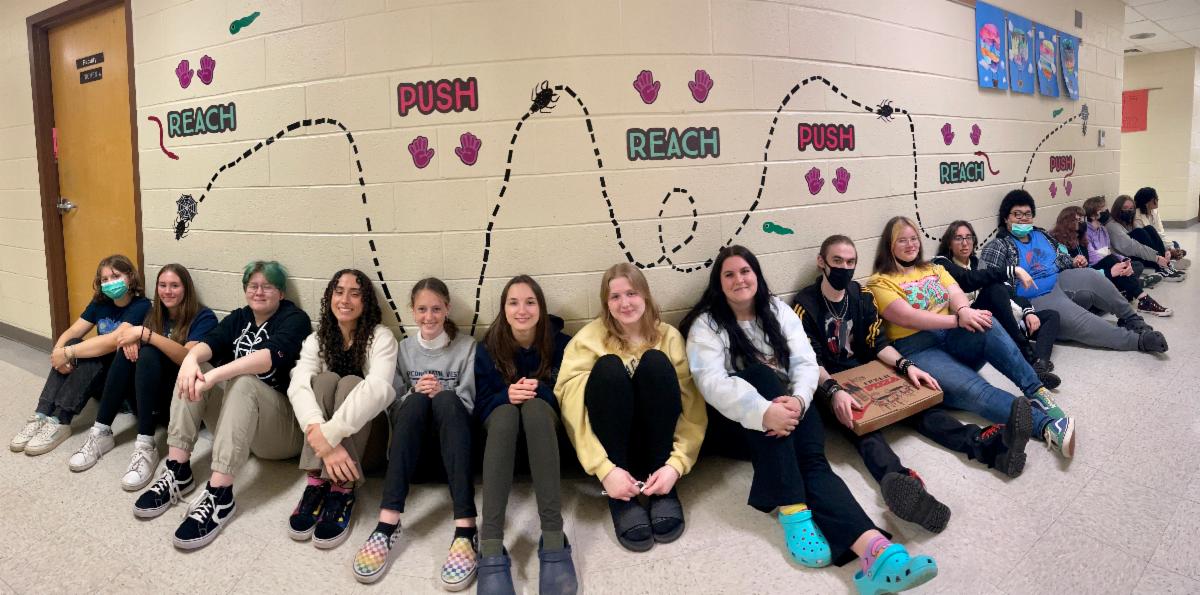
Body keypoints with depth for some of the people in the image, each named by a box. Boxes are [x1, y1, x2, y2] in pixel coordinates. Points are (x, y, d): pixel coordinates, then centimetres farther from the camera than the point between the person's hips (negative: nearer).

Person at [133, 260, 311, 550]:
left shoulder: (294, 319, -6)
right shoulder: (239, 318, 12)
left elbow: (272, 356, -27)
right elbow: (210, 342, -8)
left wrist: (214, 376, -38)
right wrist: (191, 358, -32)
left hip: (284, 424, -6)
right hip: (235, 421, 6)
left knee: (243, 382, -34)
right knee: (192, 374, -12)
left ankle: (219, 495, -42)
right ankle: (178, 472, -18)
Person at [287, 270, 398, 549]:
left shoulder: (380, 336, -11)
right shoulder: (316, 339, 0)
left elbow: (379, 387, -30)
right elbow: (298, 386, -20)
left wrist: (330, 433, -42)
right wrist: (320, 435, -40)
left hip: (367, 428, -2)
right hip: (326, 439, 3)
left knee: (350, 383, -28)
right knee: (325, 379, -23)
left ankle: (341, 492, -35)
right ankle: (316, 484, -32)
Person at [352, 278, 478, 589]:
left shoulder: (467, 346, 5)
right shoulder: (403, 348, 12)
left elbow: (469, 403, -1)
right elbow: (393, 405, 7)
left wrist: (441, 393, -20)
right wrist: (415, 393, -14)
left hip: (452, 429, -1)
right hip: (412, 430, 2)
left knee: (446, 400, -36)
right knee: (416, 400, -33)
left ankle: (465, 530, -50)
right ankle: (388, 523, -46)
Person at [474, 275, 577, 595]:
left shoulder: (560, 343, -5)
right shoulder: (488, 349, -3)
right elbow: (481, 404, -3)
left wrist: (540, 389, -24)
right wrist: (507, 395, -25)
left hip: (544, 423, 0)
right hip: (502, 421, 1)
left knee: (535, 405, -36)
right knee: (506, 411, -36)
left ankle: (554, 538, -47)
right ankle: (490, 546, -49)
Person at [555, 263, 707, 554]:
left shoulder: (669, 336, -1)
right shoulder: (588, 339, -5)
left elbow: (692, 407, -9)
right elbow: (572, 409, -18)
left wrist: (675, 465, -25)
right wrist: (605, 469, -30)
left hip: (657, 444, 1)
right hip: (613, 448, -1)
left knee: (656, 363, -24)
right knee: (608, 368, -27)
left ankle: (665, 491, -18)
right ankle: (621, 499, -23)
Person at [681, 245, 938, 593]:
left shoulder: (778, 311, 10)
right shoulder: (706, 324, -3)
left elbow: (805, 362, -1)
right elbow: (712, 383, -19)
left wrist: (797, 400, -25)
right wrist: (764, 412, -37)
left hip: (787, 405, 3)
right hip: (739, 420, -3)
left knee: (813, 460, -27)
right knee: (761, 373, -33)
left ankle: (875, 551, -53)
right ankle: (793, 512, -40)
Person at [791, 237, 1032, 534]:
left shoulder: (860, 294, 8)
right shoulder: (805, 304, -9)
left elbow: (878, 342, 7)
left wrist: (906, 365, -12)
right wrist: (834, 391, -34)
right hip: (826, 385, -6)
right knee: (857, 419, -35)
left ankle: (987, 445, -39)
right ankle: (894, 478, -65)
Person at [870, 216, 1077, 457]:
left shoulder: (934, 270, 22)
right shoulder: (880, 283, 2)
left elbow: (957, 295, 3)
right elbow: (908, 317, -13)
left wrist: (964, 311, -22)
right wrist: (958, 319, -23)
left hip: (954, 338, 5)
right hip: (918, 349, -5)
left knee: (984, 323, -30)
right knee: (973, 389, -31)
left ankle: (1036, 391, -32)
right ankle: (1046, 425, -42)